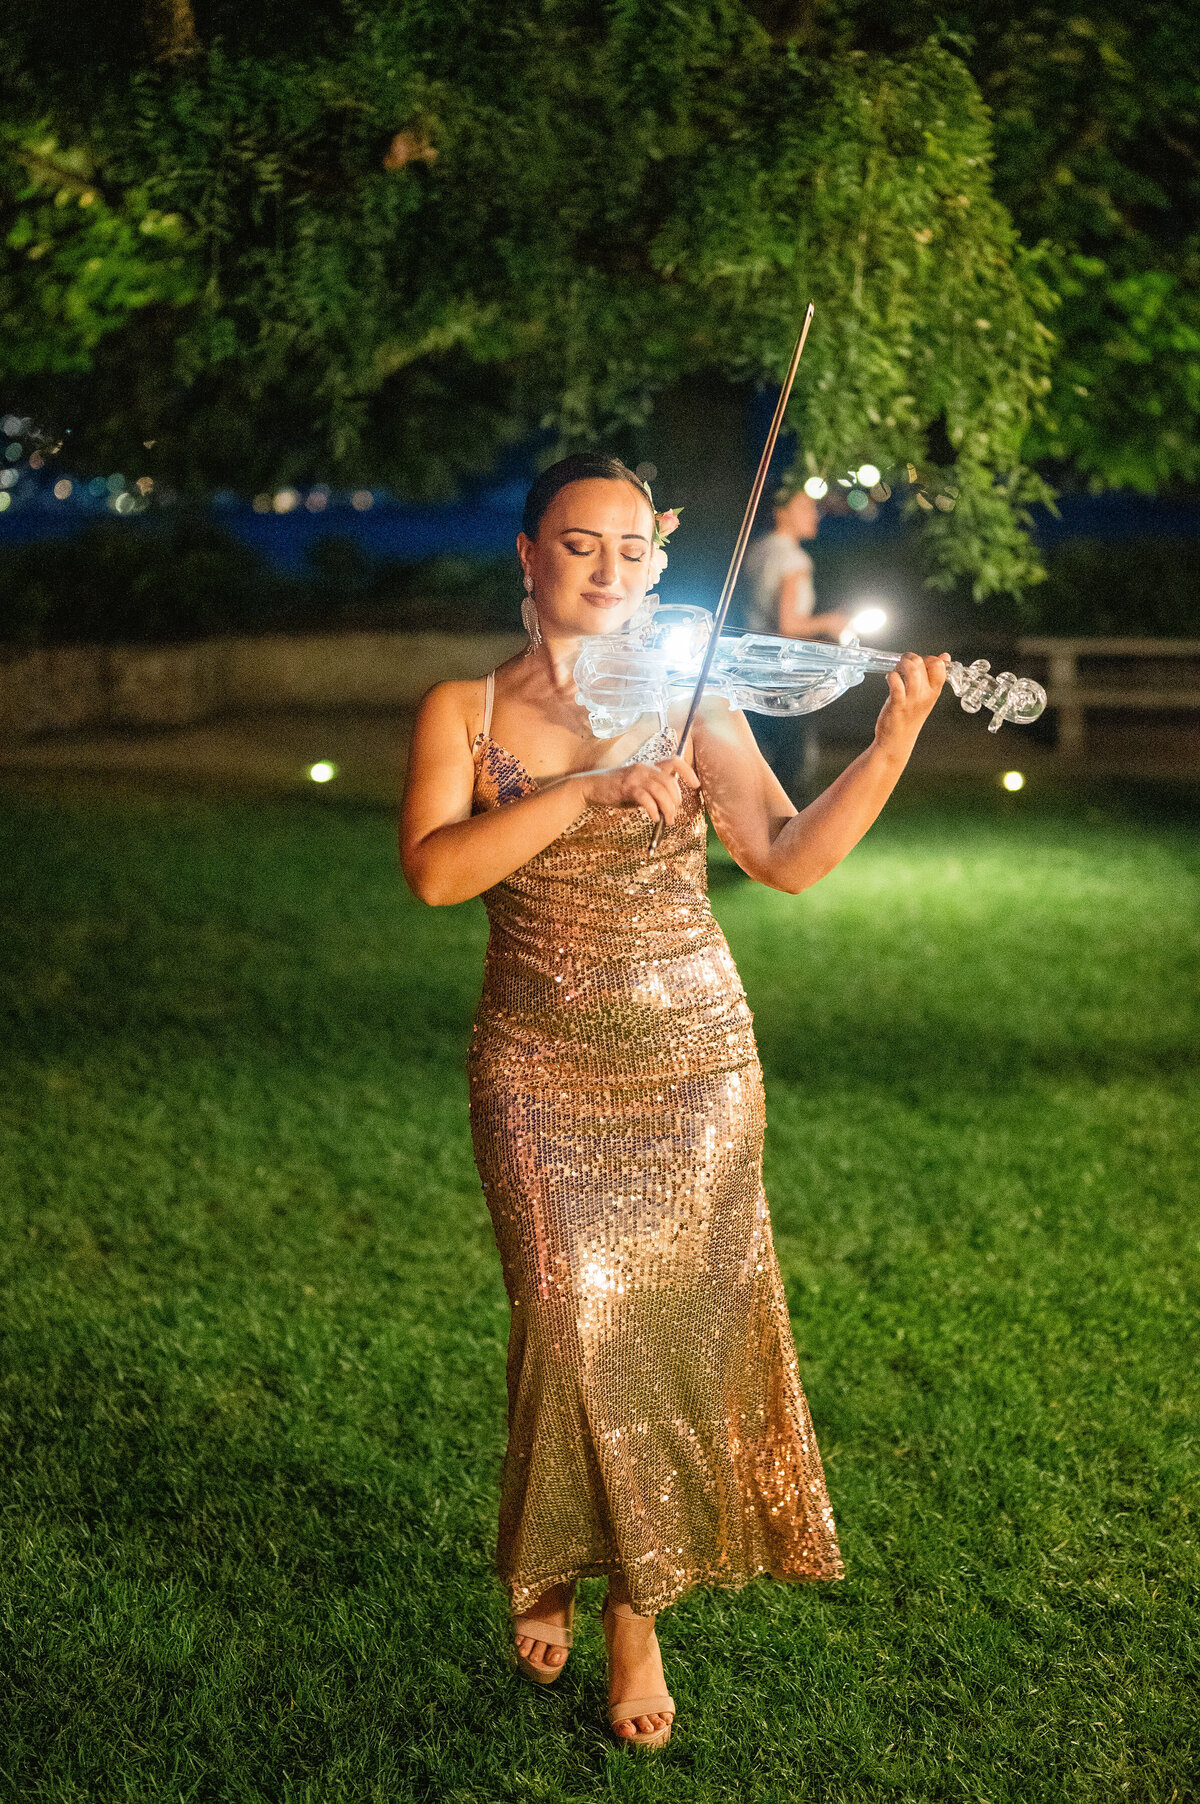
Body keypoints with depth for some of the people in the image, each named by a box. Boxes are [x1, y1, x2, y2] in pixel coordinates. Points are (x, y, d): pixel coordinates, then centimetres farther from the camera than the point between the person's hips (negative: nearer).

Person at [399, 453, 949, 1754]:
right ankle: (548, 1561, 16)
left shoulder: (694, 704, 3)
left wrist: (895, 741, -18)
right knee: (578, 1309, -10)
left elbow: (791, 859, -7)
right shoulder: (465, 712, 1)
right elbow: (434, 870, -15)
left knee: (676, 1316, 1)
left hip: (694, 1057, 1)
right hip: (540, 1067, -1)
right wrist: (588, 787, -23)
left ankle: (635, 1603, 18)